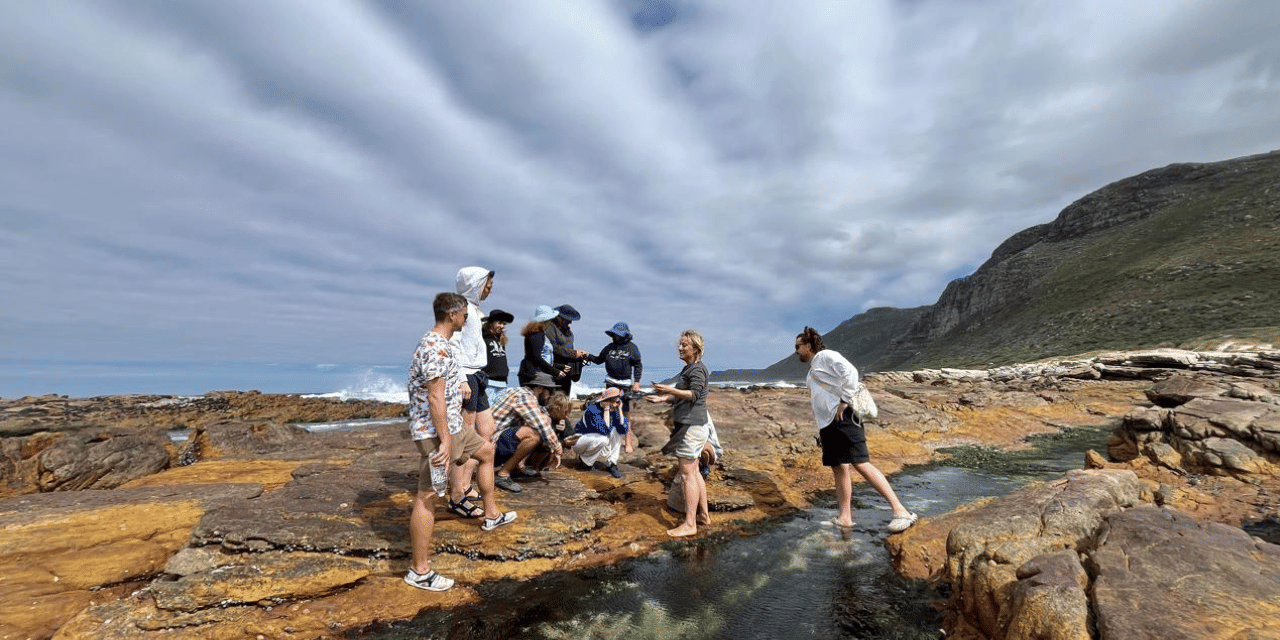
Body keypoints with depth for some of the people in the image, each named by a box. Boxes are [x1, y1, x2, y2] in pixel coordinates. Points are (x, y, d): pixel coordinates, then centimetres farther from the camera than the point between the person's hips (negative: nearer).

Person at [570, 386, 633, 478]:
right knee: (603, 439, -34)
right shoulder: (593, 409, -27)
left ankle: (611, 464, -10)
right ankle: (585, 460, -8)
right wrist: (606, 410, -34)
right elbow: (604, 431, -37)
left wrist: (620, 409, -21)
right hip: (580, 439, -6)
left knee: (617, 430, -16)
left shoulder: (614, 411, -7)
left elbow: (623, 429, -20)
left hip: (598, 439, 6)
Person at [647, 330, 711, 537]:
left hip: (692, 426, -11)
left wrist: (671, 390, -36)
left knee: (687, 475, -6)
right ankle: (704, 514, 27)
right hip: (687, 425, 11)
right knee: (694, 472, 17)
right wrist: (662, 398, 15)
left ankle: (689, 524, 0)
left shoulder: (697, 369, -12)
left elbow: (694, 394, -26)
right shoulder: (687, 368, 19)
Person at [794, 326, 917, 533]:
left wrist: (844, 402, -19)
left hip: (843, 418, -10)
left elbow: (850, 372, -16)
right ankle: (844, 518, 11)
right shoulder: (813, 369, 25)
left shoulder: (826, 356, -2)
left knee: (861, 464, -17)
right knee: (839, 468, 8)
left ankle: (901, 511, -15)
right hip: (827, 423, 10)